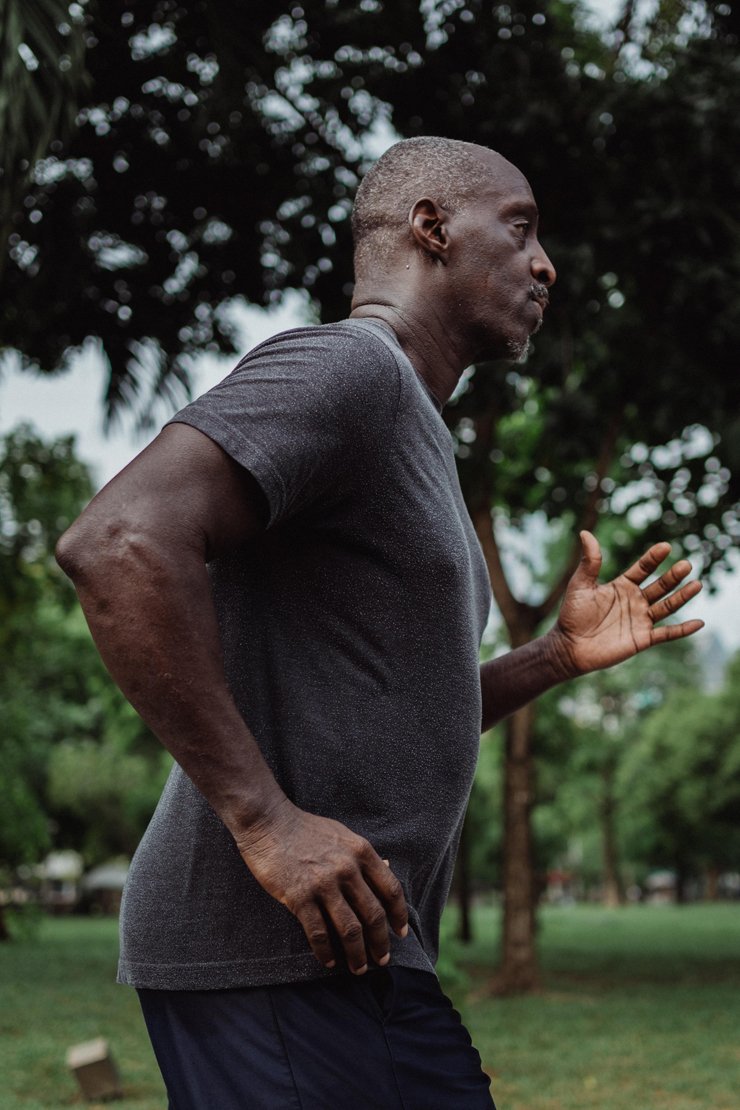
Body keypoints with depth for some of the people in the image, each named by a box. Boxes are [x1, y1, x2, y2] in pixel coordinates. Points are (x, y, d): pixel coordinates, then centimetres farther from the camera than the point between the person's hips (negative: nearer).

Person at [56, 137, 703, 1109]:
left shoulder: (417, 442, 22)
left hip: (349, 946, 10)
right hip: (279, 948, -10)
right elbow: (118, 544, -25)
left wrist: (561, 656, 14)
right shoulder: (344, 365, -10)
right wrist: (264, 816, -25)